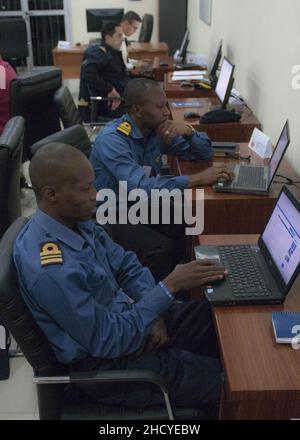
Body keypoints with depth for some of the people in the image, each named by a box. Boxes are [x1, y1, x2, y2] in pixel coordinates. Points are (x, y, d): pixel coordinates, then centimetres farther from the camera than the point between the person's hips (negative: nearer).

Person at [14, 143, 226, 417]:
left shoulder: (77, 220, -6)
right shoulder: (51, 271, -33)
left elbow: (127, 266, 5)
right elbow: (109, 341, -27)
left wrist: (154, 313, -10)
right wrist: (170, 287, -26)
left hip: (117, 320, 8)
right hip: (105, 362, -8)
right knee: (229, 384, -6)